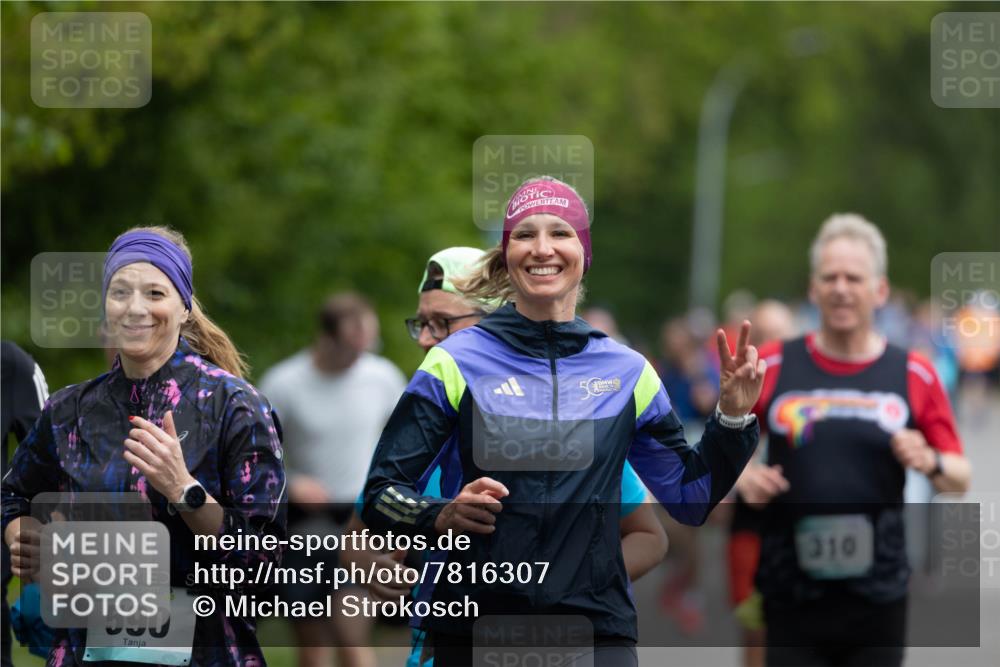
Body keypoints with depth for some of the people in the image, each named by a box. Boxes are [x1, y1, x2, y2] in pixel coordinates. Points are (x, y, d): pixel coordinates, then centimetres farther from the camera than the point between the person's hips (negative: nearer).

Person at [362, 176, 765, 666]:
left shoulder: (627, 371, 8)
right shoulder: (457, 360, 0)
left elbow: (690, 499, 17)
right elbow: (380, 496, 0)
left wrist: (733, 417, 4)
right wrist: (442, 518, -19)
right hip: (474, 628, -1)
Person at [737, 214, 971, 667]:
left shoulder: (915, 375, 4)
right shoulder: (771, 367, 3)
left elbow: (960, 479, 8)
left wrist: (931, 463, -13)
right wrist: (742, 477, -10)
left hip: (877, 597, 0)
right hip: (792, 594, 0)